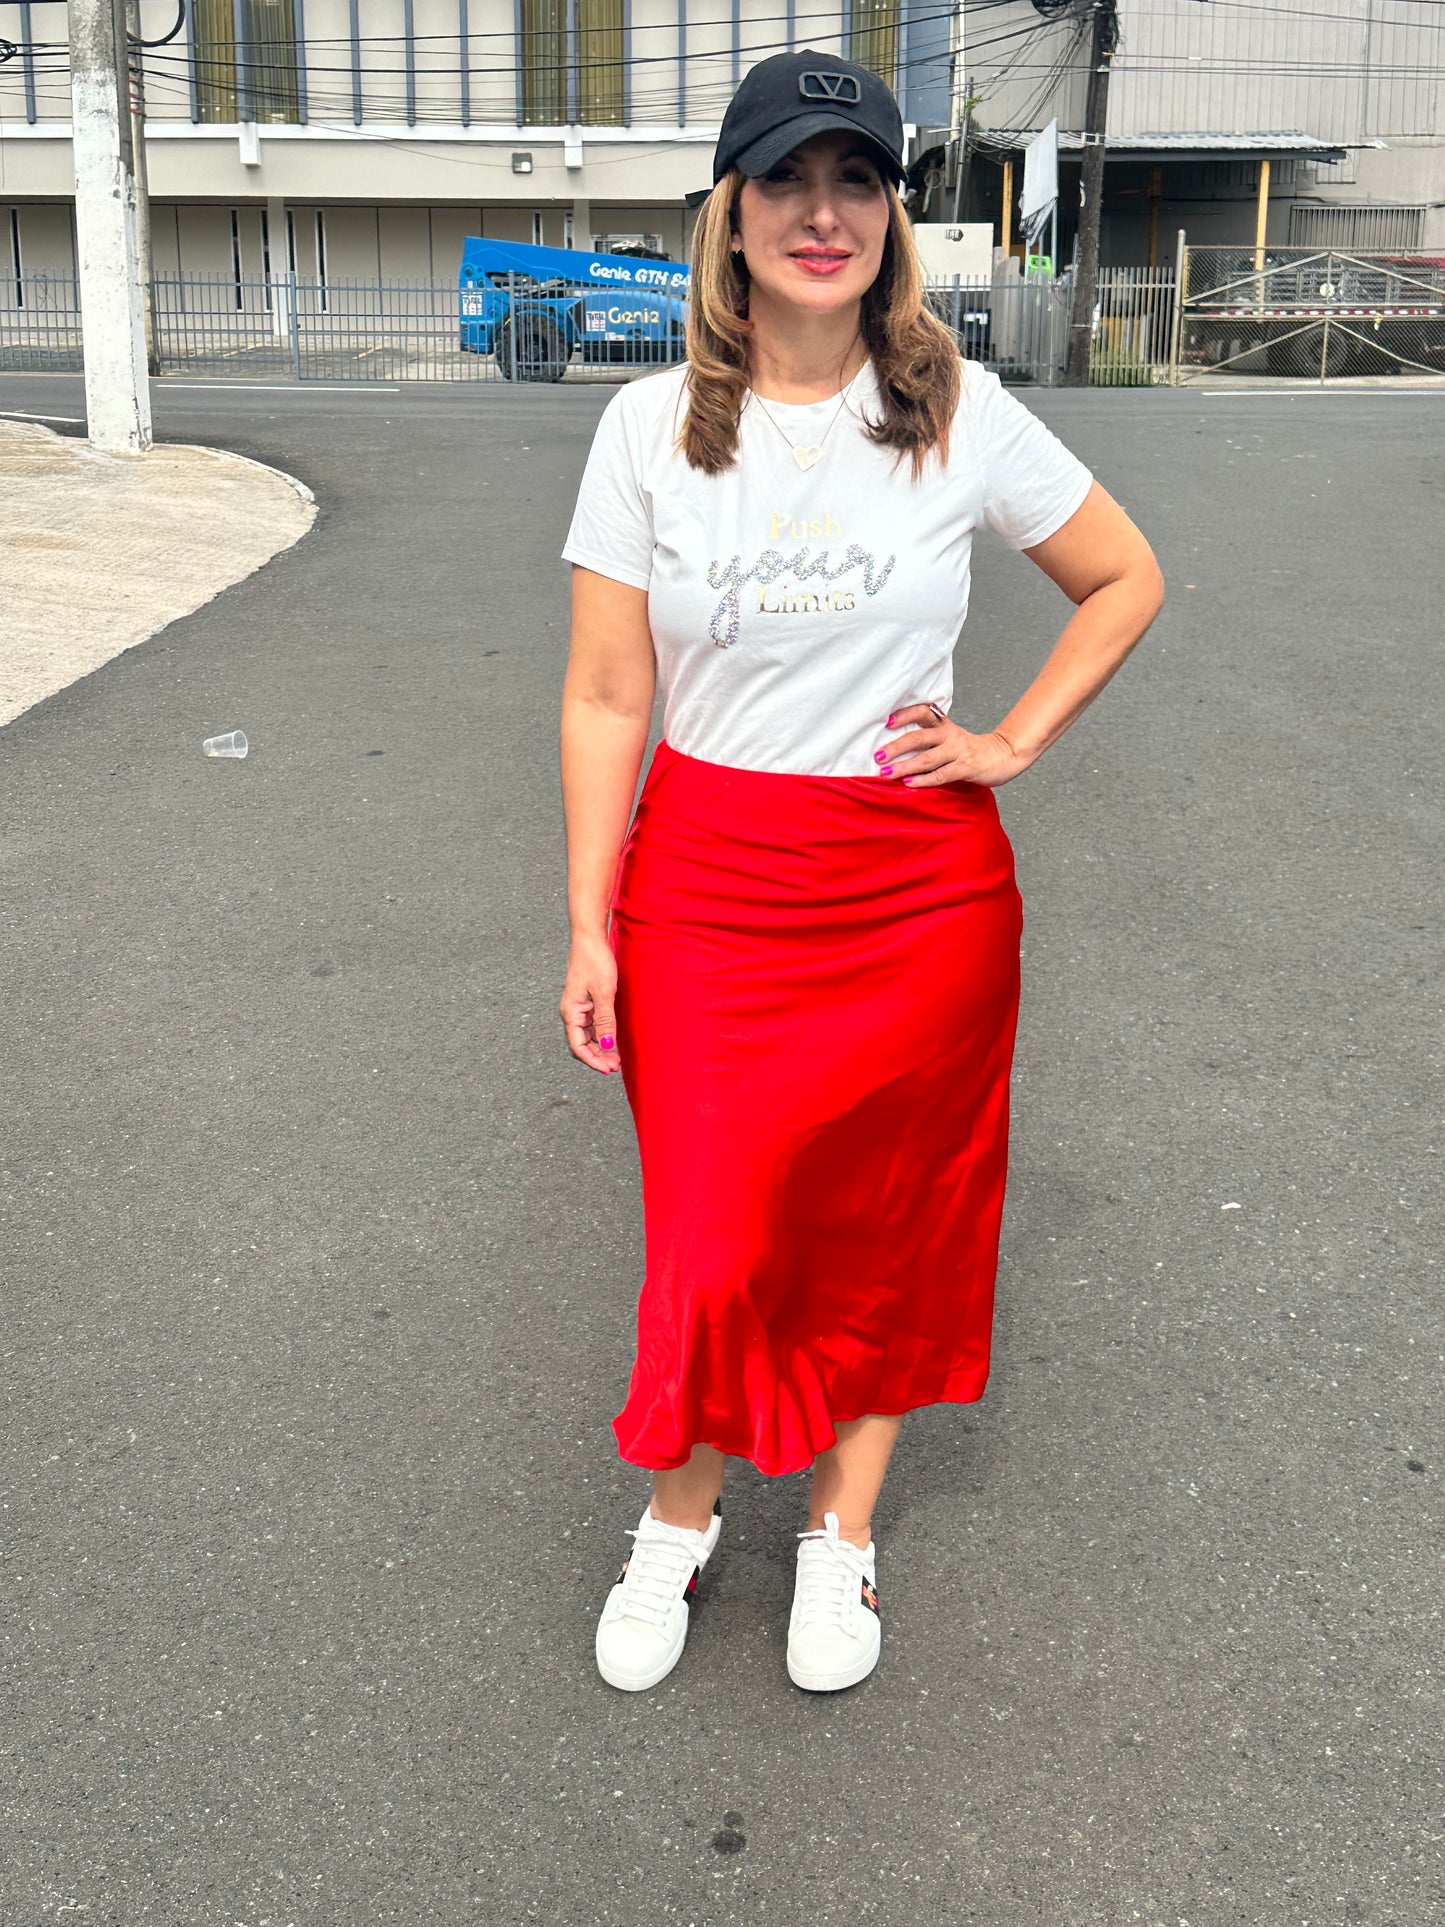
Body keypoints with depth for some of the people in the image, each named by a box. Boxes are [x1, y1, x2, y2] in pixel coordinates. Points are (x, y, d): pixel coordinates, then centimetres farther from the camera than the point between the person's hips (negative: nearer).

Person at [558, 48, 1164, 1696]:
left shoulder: (960, 416, -1)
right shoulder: (652, 427, -1)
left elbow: (1126, 580, 11)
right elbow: (606, 696, -1)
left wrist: (1013, 742, 1)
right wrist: (588, 925, -4)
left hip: (920, 885, 1)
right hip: (708, 888, 0)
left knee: (890, 1222, 10)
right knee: (715, 1234, 2)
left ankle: (843, 1530, 33)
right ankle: (679, 1518, 30)